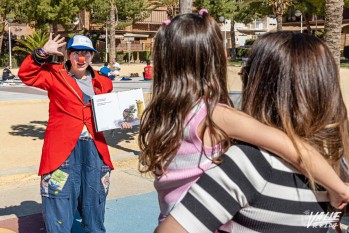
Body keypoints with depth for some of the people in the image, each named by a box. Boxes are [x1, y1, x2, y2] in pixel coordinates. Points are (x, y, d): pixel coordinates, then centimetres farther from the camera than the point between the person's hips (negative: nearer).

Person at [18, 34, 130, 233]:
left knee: (94, 200, 16)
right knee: (60, 199, -2)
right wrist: (42, 53, -20)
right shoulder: (55, 75, 2)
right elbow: (26, 74, -9)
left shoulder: (101, 82, 11)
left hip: (94, 147, 4)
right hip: (63, 147, -4)